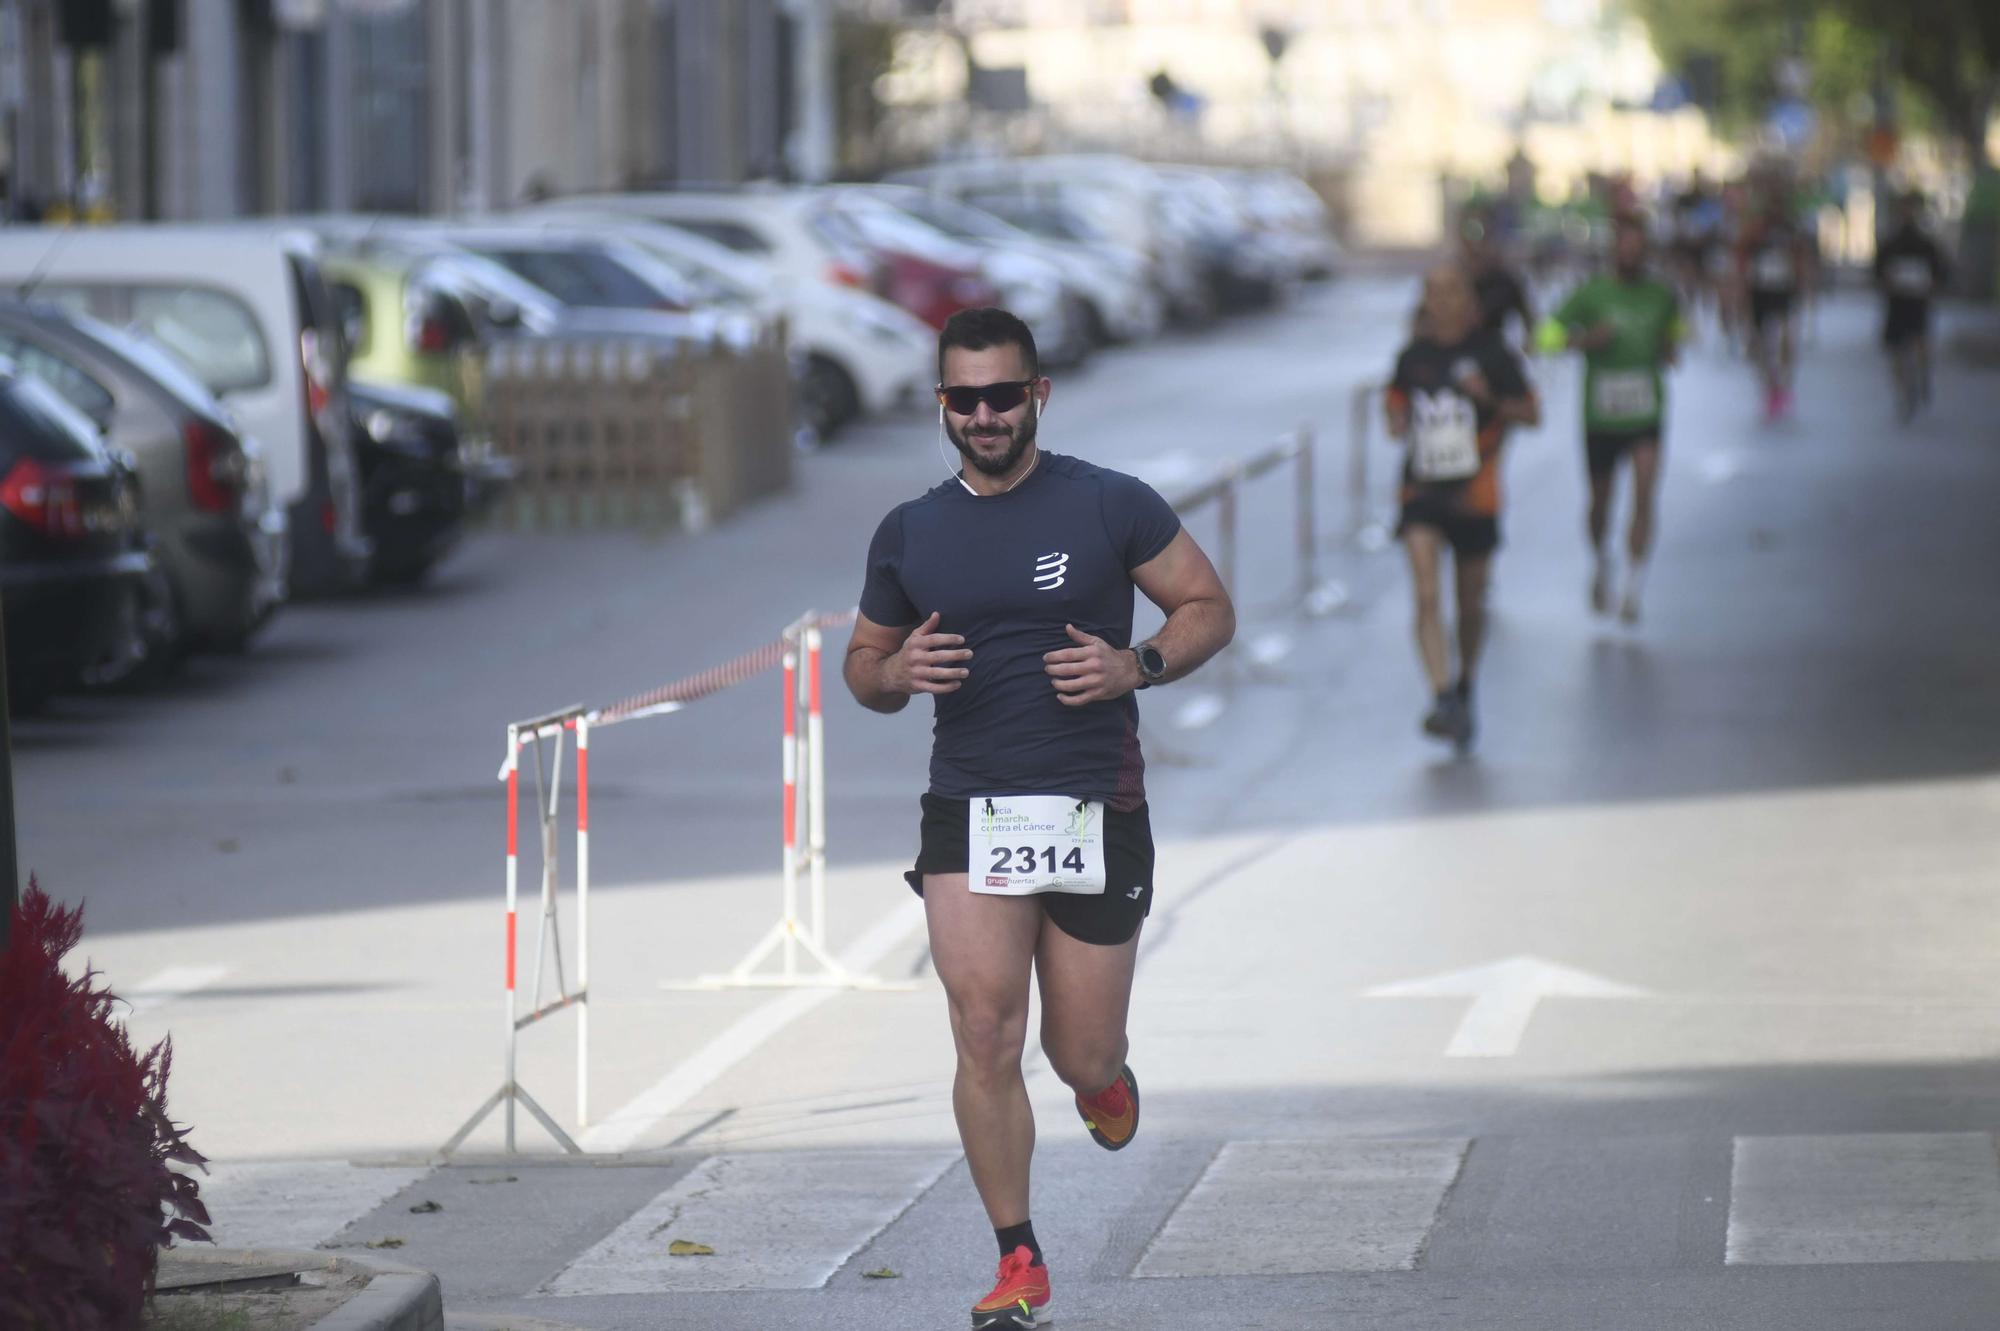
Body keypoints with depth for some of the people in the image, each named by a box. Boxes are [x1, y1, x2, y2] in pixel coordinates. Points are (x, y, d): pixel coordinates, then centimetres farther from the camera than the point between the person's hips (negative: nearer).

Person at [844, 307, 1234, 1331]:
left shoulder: (1110, 507, -2)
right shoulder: (909, 536, 7)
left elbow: (1210, 609, 5)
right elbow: (862, 664, 17)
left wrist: (1137, 667, -14)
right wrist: (898, 672, -7)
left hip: (1095, 812, -1)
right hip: (968, 813, 1)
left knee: (1083, 1057, 5)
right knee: (985, 1039, -12)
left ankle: (1103, 1076, 45)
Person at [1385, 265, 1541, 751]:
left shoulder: (1492, 353, -4)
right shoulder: (1414, 355, 5)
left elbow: (1532, 414, -2)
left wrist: (1491, 398, -20)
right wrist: (1398, 421, 1)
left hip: (1474, 495, -1)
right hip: (1422, 492, 1)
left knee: (1471, 605, 11)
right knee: (1426, 597, -16)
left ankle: (1464, 691, 35)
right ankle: (1443, 700, -23)